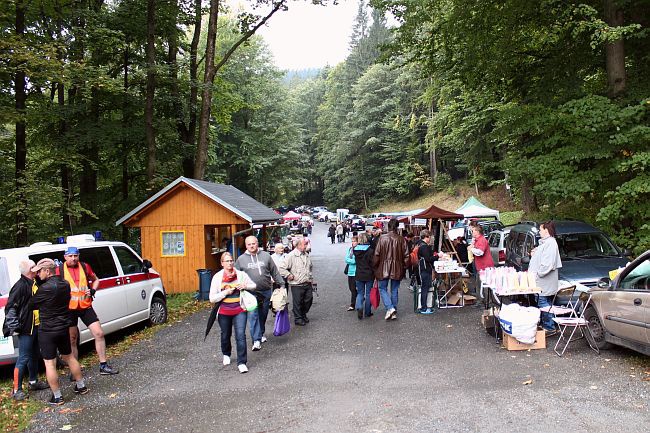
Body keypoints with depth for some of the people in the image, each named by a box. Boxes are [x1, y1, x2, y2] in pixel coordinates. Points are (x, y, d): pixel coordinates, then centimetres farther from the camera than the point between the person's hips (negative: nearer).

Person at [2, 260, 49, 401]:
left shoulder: (33, 283, 10)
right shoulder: (21, 285, -17)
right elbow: (10, 307, -18)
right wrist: (14, 326, -19)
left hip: (36, 326, 9)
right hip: (26, 328, -9)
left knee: (34, 355, 19)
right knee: (23, 358, -4)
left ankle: (33, 382, 33)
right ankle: (16, 390, 4)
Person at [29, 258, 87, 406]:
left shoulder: (46, 288, -22)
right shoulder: (65, 284, 1)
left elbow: (32, 304, -9)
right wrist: (38, 280, 4)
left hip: (47, 331, -7)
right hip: (64, 327, 7)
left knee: (50, 363, 4)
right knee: (69, 357, 21)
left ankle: (57, 397, 11)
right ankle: (81, 386, 31)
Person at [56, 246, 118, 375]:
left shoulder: (85, 267, 5)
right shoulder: (59, 270, -3)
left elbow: (95, 280, 18)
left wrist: (93, 290, 0)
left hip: (86, 307, 2)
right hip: (69, 309, -2)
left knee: (99, 333, -2)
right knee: (72, 340, 7)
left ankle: (103, 366, 9)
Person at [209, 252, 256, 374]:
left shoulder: (241, 274, -3)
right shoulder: (217, 277, -5)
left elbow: (253, 285, 11)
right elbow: (212, 298, -7)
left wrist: (245, 286, -10)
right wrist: (226, 292, -19)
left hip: (240, 310, -1)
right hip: (224, 312, 1)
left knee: (240, 335, -12)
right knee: (225, 335, 18)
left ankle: (241, 363, -3)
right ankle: (226, 354, 46)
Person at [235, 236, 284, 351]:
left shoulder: (266, 256, 4)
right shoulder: (241, 259, 2)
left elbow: (275, 272, 9)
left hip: (266, 291, 2)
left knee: (263, 315, 13)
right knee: (253, 315, -11)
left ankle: (261, 334, 34)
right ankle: (256, 340, -9)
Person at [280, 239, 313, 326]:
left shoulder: (306, 255, 12)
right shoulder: (291, 256, -12)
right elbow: (283, 269, -14)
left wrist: (311, 279, 20)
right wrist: (289, 275, -14)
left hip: (307, 284, 7)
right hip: (297, 285, -7)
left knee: (309, 300, 12)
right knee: (298, 302, 3)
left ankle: (303, 315, 34)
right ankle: (298, 319, 18)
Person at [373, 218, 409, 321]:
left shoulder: (382, 238, -10)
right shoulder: (401, 240, -5)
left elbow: (377, 254, -8)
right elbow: (406, 256, -1)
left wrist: (375, 266, 5)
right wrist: (404, 266, 13)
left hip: (384, 268, -2)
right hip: (397, 269, 2)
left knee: (383, 289, 9)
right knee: (394, 290, 12)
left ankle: (390, 308, -9)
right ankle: (394, 312, 17)